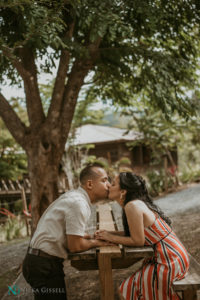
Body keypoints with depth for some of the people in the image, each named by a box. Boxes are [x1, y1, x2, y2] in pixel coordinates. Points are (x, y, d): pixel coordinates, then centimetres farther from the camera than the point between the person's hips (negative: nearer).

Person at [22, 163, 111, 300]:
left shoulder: (74, 196, 10)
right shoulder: (79, 204, -21)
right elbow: (75, 246, -20)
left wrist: (93, 237, 7)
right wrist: (96, 242, -4)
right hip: (45, 266, -10)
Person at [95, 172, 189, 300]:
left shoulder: (132, 206, -19)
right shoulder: (138, 203, 9)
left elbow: (138, 241, -17)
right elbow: (135, 233, 12)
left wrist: (111, 238, -8)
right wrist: (109, 234, 4)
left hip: (170, 262, -9)